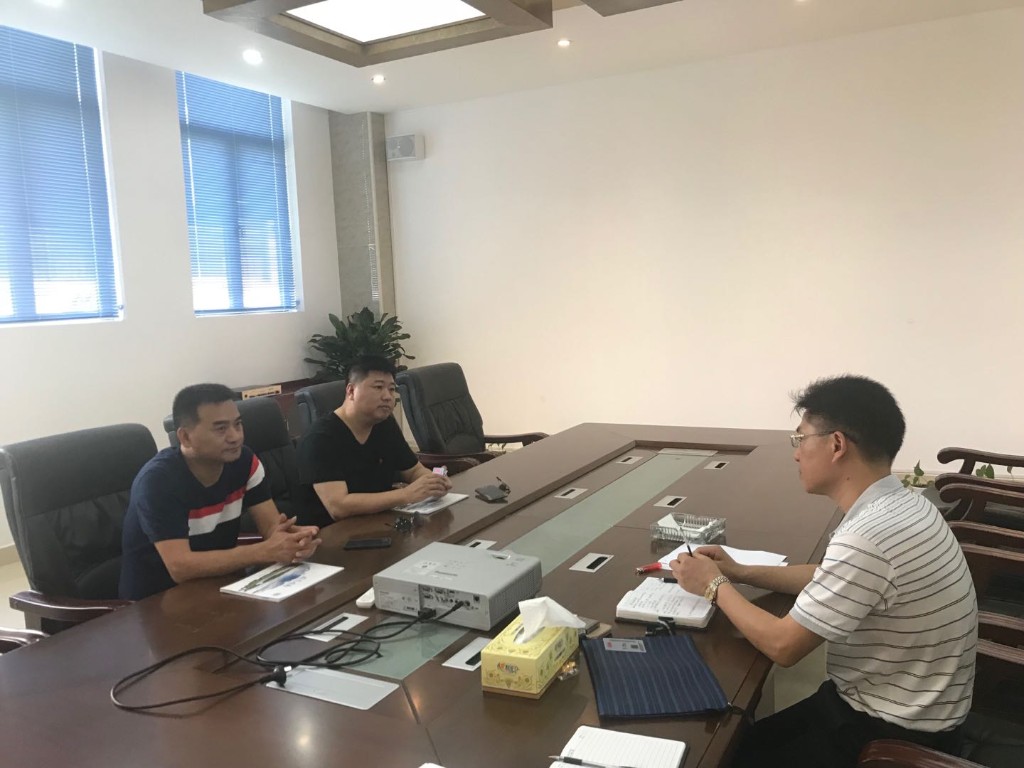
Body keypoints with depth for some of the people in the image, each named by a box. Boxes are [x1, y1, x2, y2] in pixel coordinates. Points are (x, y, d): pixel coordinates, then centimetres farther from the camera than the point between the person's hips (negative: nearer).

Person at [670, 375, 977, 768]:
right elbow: (831, 580, 15)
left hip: (893, 735, -8)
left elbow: (782, 645, -22)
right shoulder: (899, 506, -1)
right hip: (905, 711, 8)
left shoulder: (867, 538, -32)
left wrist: (715, 586, -7)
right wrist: (740, 573, 8)